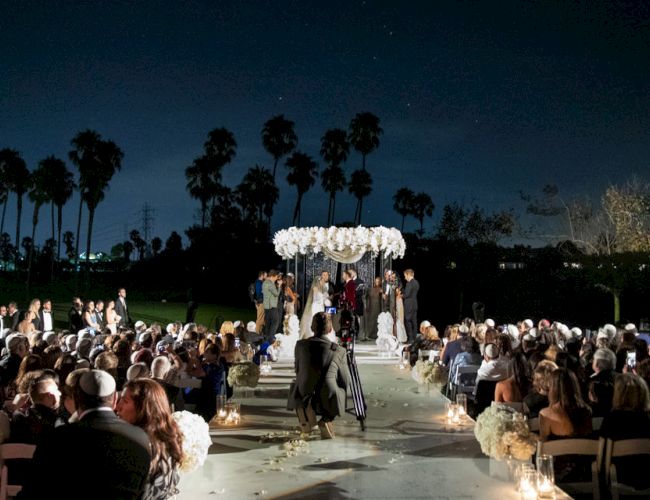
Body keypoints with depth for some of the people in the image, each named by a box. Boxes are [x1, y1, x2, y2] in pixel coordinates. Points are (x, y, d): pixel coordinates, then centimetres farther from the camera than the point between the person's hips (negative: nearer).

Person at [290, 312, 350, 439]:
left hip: (302, 400, 1)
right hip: (328, 403, -1)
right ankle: (327, 419, 9)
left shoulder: (300, 345, 1)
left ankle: (305, 411, 8)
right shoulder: (338, 351, -3)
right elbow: (345, 382, 7)